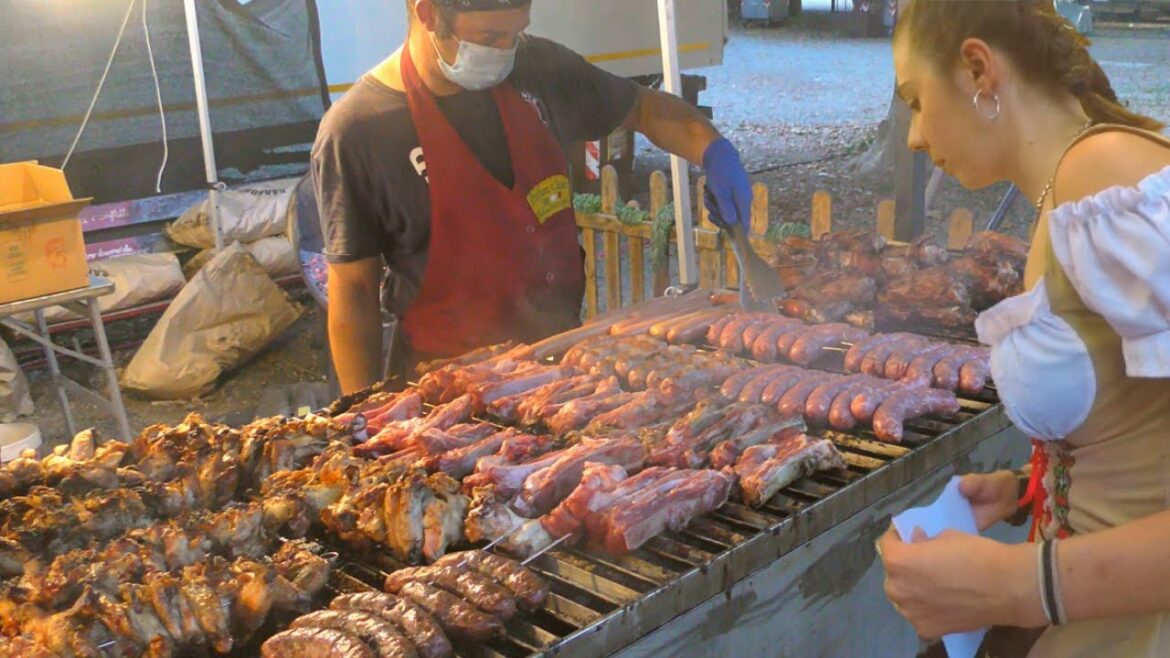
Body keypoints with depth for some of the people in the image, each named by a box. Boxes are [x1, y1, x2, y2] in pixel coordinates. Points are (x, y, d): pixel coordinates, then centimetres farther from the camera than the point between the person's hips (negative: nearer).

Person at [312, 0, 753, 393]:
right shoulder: (356, 132, -16)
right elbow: (353, 290, -11)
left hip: (565, 352, 5)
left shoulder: (537, 68, -4)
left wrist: (713, 149, -9)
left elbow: (644, 107, 11)